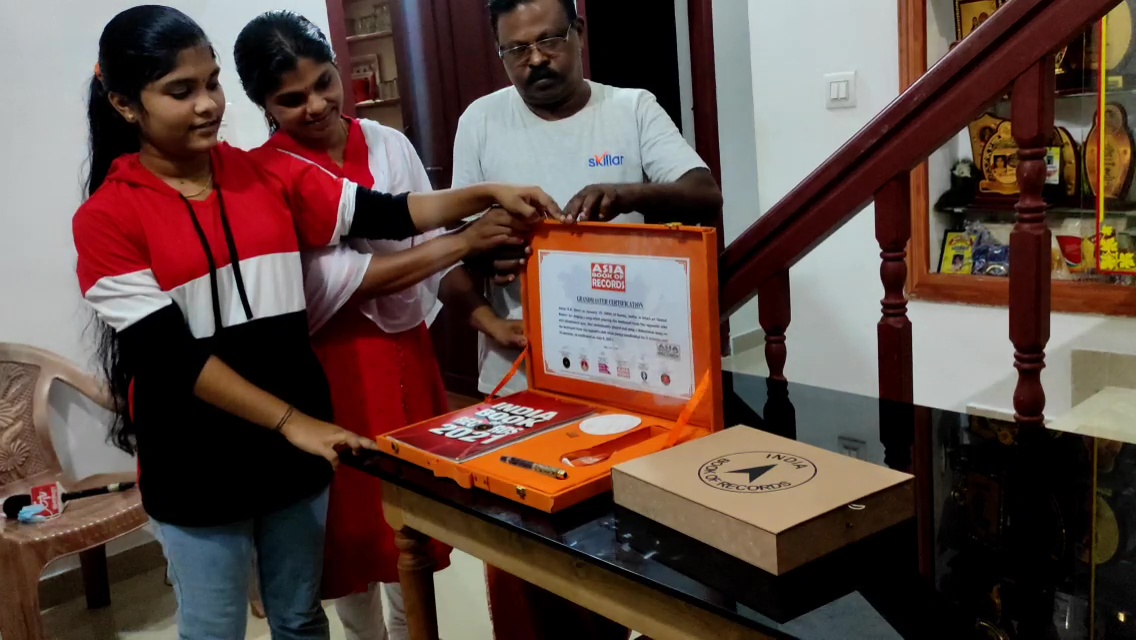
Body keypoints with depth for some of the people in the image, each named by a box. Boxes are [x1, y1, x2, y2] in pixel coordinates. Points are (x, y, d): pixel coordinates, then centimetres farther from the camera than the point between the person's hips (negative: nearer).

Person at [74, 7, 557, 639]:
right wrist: (292, 422, -21)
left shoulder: (268, 173, 2)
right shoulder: (105, 219, -10)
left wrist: (487, 195, -14)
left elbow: (385, 214, 0)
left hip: (294, 448, 3)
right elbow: (171, 356, -16)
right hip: (196, 468, -3)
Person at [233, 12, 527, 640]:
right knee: (351, 520, 11)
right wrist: (463, 241, -23)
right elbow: (338, 280, -21)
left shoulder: (389, 144, 2)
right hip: (330, 368, -4)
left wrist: (489, 319, -9)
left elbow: (427, 244, 5)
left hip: (406, 352, 4)